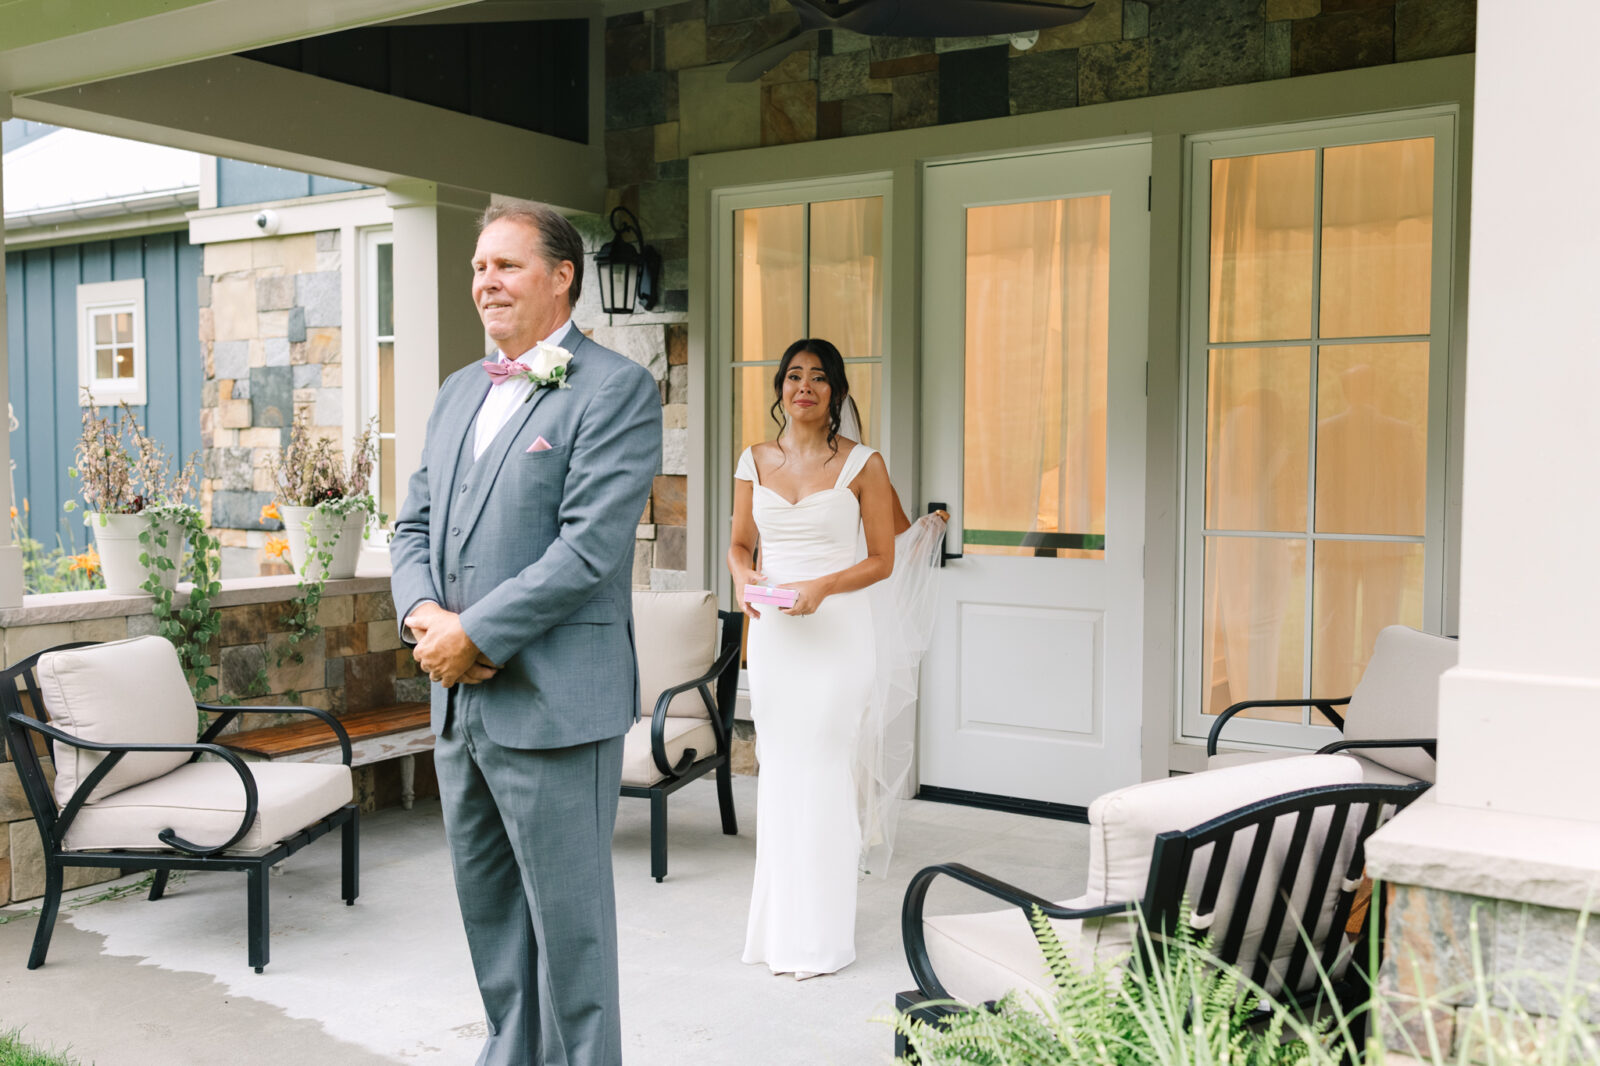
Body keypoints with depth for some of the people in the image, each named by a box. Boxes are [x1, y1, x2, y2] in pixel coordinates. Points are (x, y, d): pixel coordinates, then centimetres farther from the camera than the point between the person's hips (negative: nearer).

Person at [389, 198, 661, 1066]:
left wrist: (475, 634, -17)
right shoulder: (458, 392, 16)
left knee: (569, 922, 4)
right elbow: (414, 524, 15)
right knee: (489, 913, 19)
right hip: (459, 701, 8)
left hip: (553, 704, -8)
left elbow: (589, 547, -18)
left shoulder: (616, 390, -10)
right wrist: (423, 613, -5)